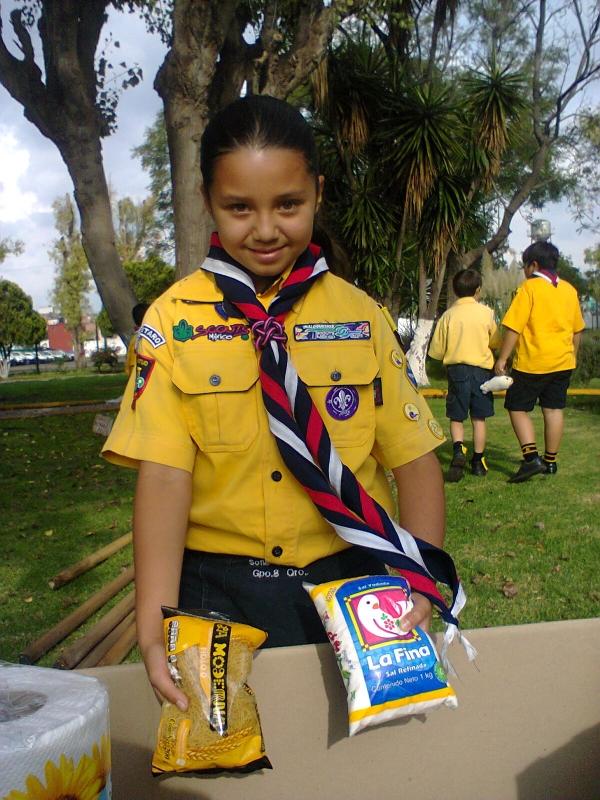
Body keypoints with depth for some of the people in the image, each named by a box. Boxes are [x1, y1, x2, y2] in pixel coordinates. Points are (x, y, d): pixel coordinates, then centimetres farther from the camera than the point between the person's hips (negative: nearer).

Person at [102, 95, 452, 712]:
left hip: (355, 582, 2)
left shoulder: (360, 315, 1)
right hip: (221, 595, -1)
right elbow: (164, 473, -12)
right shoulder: (175, 320, -4)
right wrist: (154, 630, -23)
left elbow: (414, 456, -1)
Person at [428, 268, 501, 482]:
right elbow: (496, 342, 8)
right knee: (478, 418, 9)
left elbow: (436, 351, 1)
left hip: (456, 370, 0)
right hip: (482, 369, 0)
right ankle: (478, 461, 12)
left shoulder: (448, 315, -2)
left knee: (456, 417, 7)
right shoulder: (486, 313, -3)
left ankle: (458, 450, -16)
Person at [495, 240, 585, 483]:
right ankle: (551, 461, 17)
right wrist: (572, 355, 29)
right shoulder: (569, 290, 9)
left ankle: (531, 457, -11)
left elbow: (513, 327, -16)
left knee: (518, 408, 2)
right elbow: (577, 329, 17)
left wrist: (502, 358, -10)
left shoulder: (529, 287, -10)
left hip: (532, 362, -6)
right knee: (554, 409, 11)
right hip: (562, 361, 6)